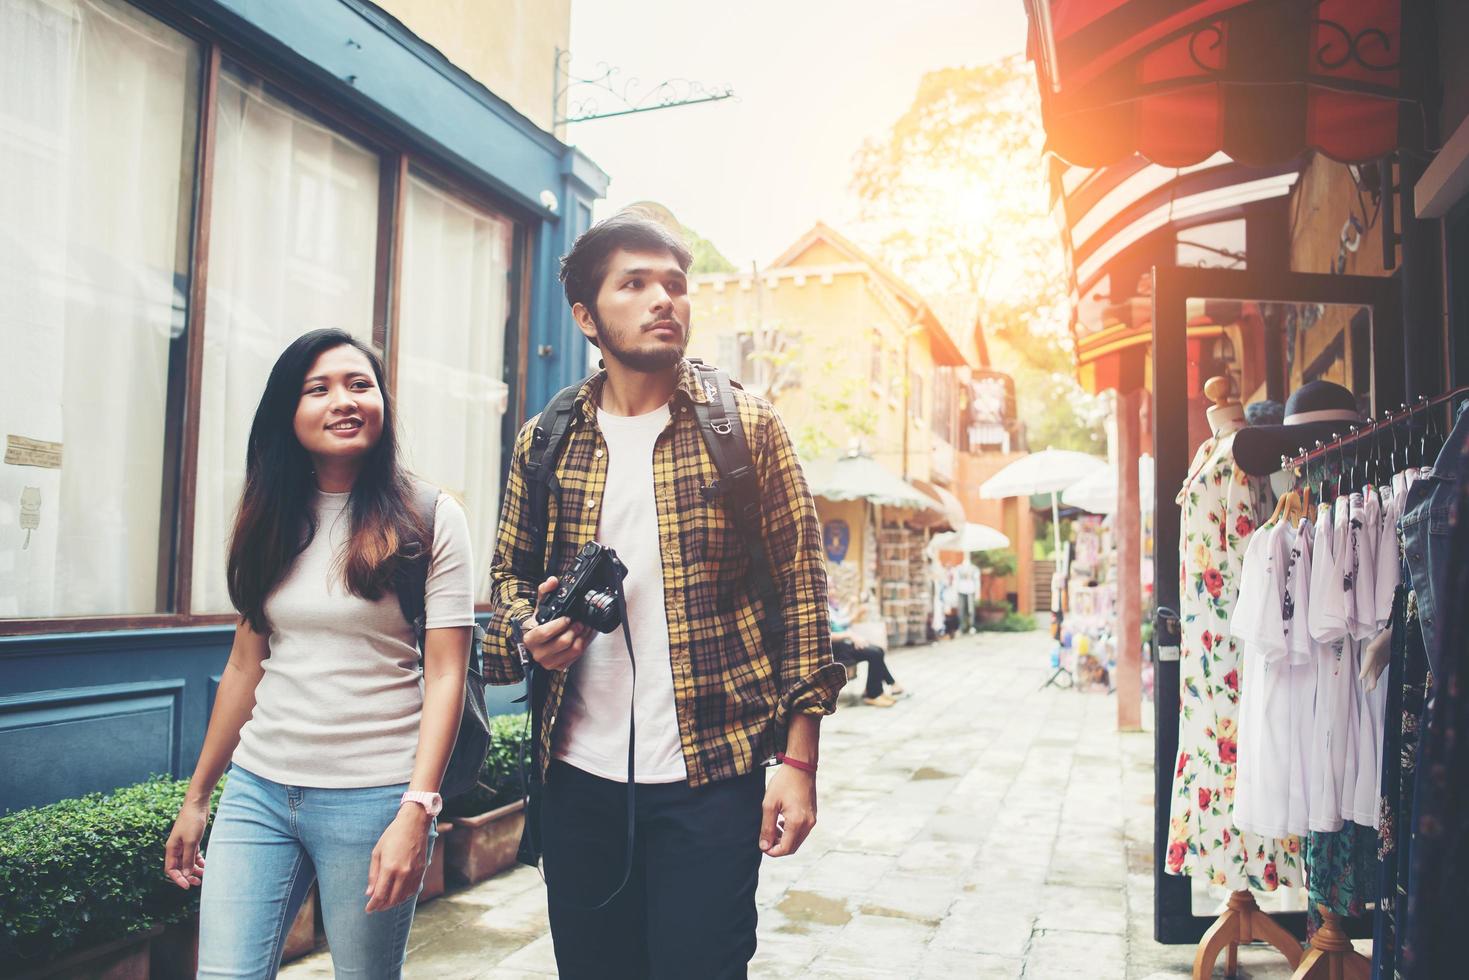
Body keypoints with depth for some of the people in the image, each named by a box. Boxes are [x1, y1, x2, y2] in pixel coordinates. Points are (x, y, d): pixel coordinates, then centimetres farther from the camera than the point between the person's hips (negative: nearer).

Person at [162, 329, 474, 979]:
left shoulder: (429, 519, -6)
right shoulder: (272, 521, 8)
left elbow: (445, 676, -9)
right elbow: (244, 667, 14)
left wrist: (417, 809, -17)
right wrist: (197, 796, 16)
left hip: (372, 797, -4)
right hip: (258, 789, 4)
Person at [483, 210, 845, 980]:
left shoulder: (749, 428, -1)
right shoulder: (545, 443, 6)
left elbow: (801, 592, -3)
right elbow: (510, 575, 15)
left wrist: (799, 760, -7)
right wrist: (528, 634, -9)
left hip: (711, 777, -3)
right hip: (578, 777, 3)